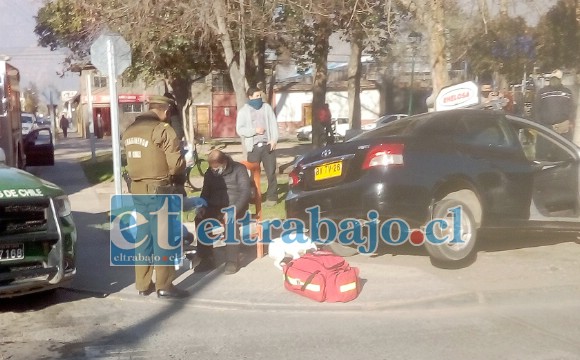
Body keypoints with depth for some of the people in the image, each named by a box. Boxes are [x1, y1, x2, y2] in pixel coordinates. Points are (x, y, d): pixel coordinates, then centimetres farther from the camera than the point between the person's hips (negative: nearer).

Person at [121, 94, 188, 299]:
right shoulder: (162, 129, -13)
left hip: (137, 188, 7)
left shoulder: (129, 131, 11)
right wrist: (172, 168, 6)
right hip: (158, 190, -7)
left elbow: (133, 159, 10)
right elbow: (176, 164, -14)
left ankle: (143, 284, 21)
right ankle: (164, 286, 6)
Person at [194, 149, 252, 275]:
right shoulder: (209, 174, 12)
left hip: (235, 205, -5)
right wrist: (202, 207, -5)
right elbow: (205, 193, 18)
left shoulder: (239, 169, -6)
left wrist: (233, 210, -28)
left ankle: (232, 261, -27)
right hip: (216, 206, 5)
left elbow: (246, 192, -15)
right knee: (200, 219, -24)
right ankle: (207, 259, -15)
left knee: (230, 221, -37)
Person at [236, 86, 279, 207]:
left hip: (267, 145, 1)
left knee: (271, 172, 2)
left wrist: (274, 139, -7)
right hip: (253, 147, -1)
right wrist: (254, 130, -14)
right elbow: (239, 129, -2)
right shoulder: (243, 111, 4)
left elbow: (274, 124, 6)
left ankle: (272, 197, 10)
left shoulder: (266, 107, 10)